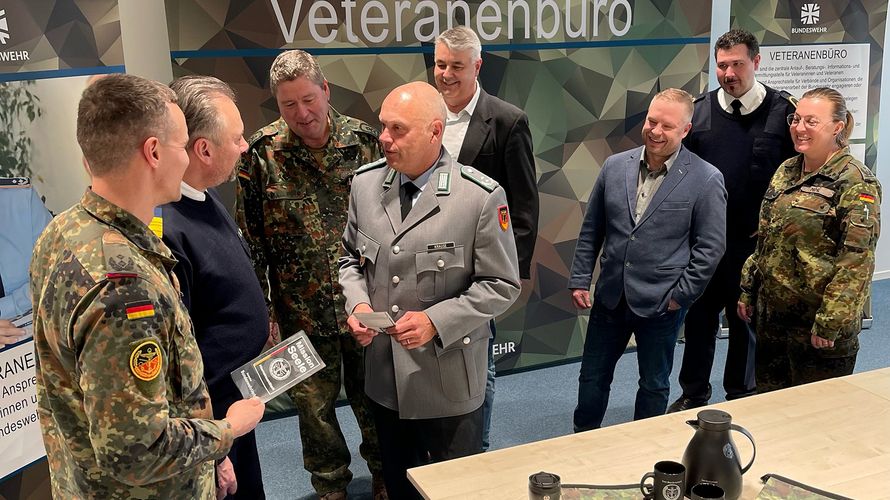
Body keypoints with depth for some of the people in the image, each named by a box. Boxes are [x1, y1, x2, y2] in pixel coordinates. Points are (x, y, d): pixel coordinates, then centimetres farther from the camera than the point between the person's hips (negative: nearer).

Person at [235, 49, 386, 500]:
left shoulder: (364, 140, -4)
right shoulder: (261, 153, -7)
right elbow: (249, 240, -3)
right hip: (302, 311, 0)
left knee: (373, 397, 16)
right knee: (314, 406, 14)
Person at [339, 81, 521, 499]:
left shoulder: (481, 197, -17)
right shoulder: (365, 183, -1)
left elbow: (502, 285, -11)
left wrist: (437, 321, -22)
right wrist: (357, 303, -9)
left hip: (448, 382, -4)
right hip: (384, 375, 5)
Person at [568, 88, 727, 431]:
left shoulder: (706, 180, -10)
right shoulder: (614, 166, 1)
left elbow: (711, 246, -7)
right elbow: (590, 231, 7)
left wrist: (680, 295, -10)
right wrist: (579, 280, 3)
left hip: (661, 304, -3)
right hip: (610, 296, 3)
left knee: (654, 385, 15)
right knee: (592, 377, 15)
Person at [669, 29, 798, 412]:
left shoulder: (783, 111, -6)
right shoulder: (698, 110, 1)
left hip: (755, 241, -2)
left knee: (747, 320, 13)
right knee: (699, 317, 13)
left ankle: (741, 397, 32)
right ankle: (693, 394, 31)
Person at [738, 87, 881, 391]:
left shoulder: (856, 183, -14)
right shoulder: (786, 171, 8)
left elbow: (857, 263, -18)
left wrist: (830, 323, -20)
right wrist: (748, 291, 14)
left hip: (817, 324, -7)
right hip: (771, 315, 7)